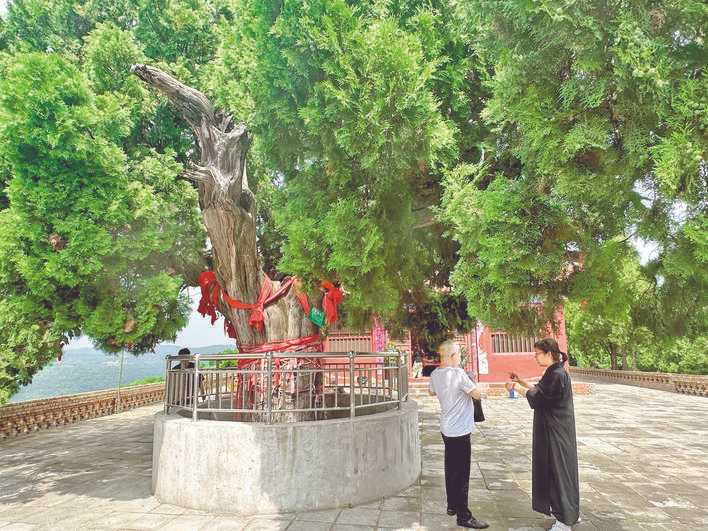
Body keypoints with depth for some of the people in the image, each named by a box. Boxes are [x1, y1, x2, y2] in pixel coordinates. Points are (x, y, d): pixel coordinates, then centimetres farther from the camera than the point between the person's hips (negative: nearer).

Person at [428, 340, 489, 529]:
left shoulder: (435, 374, 2)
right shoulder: (458, 373, -21)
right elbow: (477, 395, -16)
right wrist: (469, 385, 2)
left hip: (446, 428, 8)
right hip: (460, 430, -8)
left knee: (451, 469, 18)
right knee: (461, 474, -1)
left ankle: (452, 505, 30)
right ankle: (463, 515, 7)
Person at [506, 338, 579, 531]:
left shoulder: (558, 375, -22)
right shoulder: (552, 373, 8)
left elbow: (538, 399, -20)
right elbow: (539, 390, 16)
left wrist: (517, 387, -10)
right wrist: (521, 382, 8)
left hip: (556, 431, -10)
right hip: (550, 429, 10)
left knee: (559, 469, 1)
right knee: (552, 468, 18)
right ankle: (567, 510, 33)